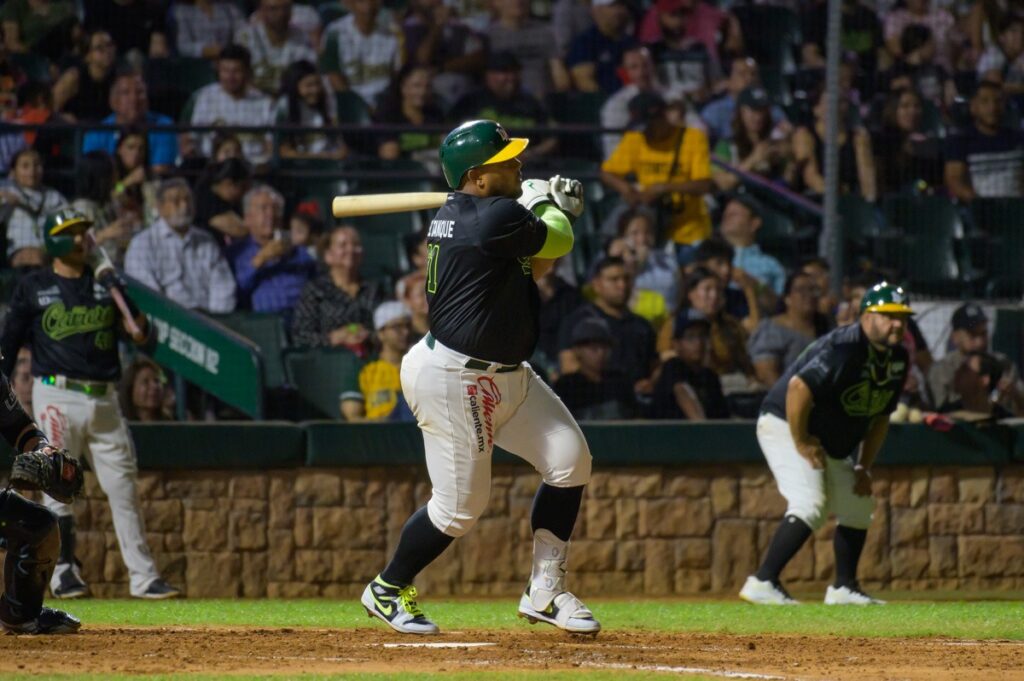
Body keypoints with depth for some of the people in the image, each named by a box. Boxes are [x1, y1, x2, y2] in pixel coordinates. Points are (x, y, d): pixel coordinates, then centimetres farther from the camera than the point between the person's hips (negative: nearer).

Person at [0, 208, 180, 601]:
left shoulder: (105, 285, 12)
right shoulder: (33, 288, 3)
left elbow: (142, 337, 10)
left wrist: (138, 328, -13)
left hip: (104, 400, 3)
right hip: (57, 398, -3)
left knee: (124, 487, 2)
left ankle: (143, 576, 4)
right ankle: (64, 571, 7)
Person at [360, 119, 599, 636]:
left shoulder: (458, 215, 8)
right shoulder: (498, 218, -23)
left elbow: (532, 267, 17)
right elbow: (559, 243, -7)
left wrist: (551, 210, 6)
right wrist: (549, 208, 13)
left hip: (504, 376, 10)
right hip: (452, 379, -10)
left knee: (570, 458, 2)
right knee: (460, 505, -2)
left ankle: (545, 592, 9)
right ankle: (387, 591, 21)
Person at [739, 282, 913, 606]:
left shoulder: (897, 360, 3)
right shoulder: (844, 348, -26)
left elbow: (880, 417, 12)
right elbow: (798, 387, -34)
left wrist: (864, 467, 7)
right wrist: (801, 442, -26)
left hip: (831, 443, 10)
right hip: (785, 425, -10)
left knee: (858, 506, 14)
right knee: (810, 504, -24)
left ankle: (843, 588, 25)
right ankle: (762, 582, -26)